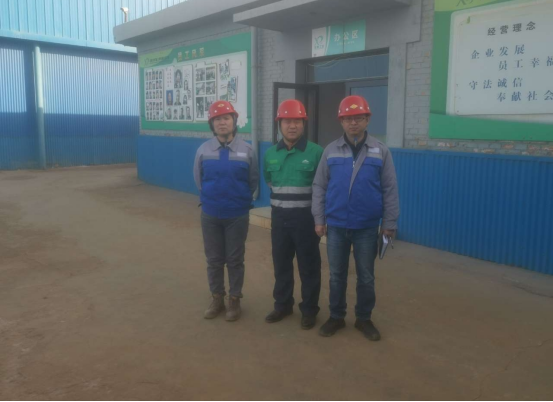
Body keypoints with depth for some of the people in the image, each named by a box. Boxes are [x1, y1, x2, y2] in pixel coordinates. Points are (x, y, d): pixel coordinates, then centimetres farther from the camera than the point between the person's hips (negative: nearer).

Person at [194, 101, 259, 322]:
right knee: (214, 260, 12)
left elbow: (253, 181, 4)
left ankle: (234, 300, 23)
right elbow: (198, 180, 9)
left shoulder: (247, 150, -8)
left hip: (238, 216, -1)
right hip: (210, 215, 2)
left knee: (235, 260, 9)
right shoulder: (203, 150, -4)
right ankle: (217, 299, 27)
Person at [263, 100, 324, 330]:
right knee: (281, 264, 14)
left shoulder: (316, 152, -9)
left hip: (306, 218, -4)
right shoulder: (271, 154, 5)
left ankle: (309, 309, 21)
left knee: (308, 266, 6)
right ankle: (283, 305, 31)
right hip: (279, 217, 4)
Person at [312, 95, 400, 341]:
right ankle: (336, 317, 29)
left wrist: (389, 224, -2)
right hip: (336, 226, 1)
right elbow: (319, 187, 3)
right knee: (337, 275, 12)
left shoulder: (381, 151, -2)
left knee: (366, 277, 11)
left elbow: (390, 190, 0)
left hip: (367, 227, -1)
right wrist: (319, 219, 0)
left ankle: (364, 318, 29)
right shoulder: (331, 151, 1)